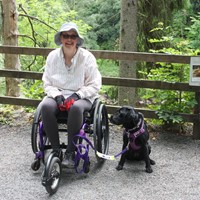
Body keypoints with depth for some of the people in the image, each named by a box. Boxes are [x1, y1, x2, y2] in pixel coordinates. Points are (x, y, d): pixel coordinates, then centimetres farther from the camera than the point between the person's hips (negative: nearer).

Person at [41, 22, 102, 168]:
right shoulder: (53, 56, 2)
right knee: (46, 106, -31)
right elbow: (47, 83, 6)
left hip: (82, 97, -2)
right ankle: (56, 149, -17)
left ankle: (70, 152, -24)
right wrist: (57, 95, -13)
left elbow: (95, 85, -4)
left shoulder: (87, 57, -6)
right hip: (58, 94, 3)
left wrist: (76, 95, -18)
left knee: (76, 107, -38)